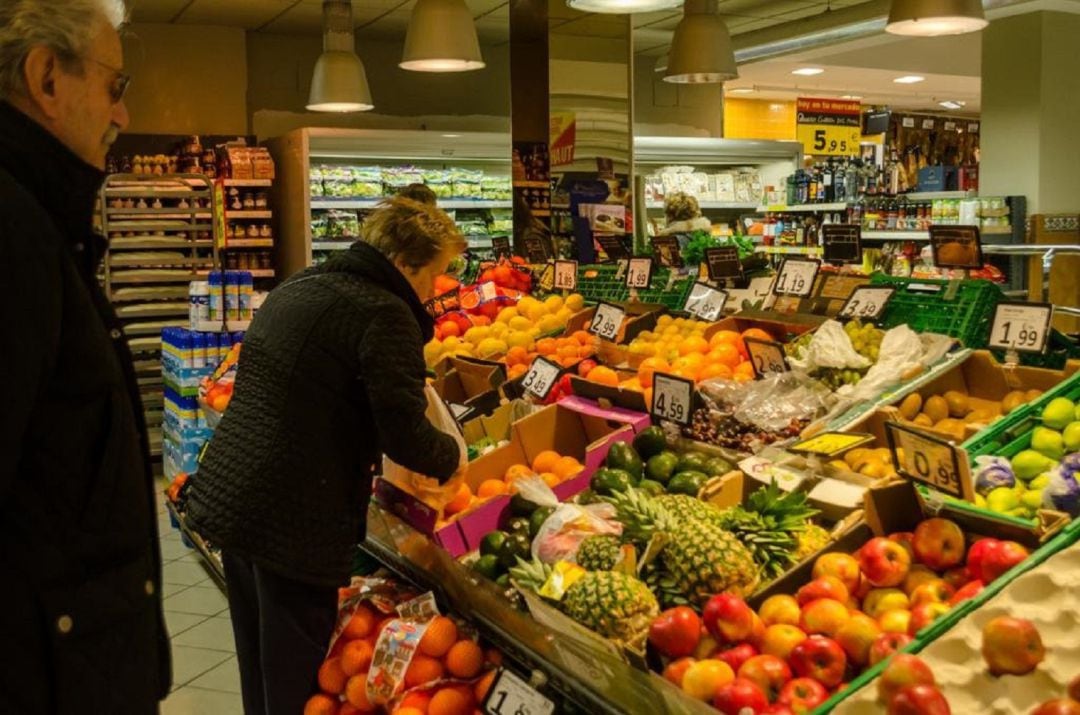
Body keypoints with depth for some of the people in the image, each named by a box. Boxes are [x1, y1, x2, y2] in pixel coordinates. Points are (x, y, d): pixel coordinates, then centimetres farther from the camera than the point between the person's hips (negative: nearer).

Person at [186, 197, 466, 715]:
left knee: (259, 667, 22)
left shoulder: (294, 289, 14)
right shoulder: (385, 314, -14)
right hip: (292, 521, -9)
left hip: (224, 497, 9)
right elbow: (406, 435, -19)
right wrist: (451, 458, 2)